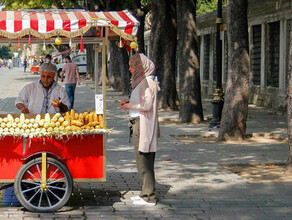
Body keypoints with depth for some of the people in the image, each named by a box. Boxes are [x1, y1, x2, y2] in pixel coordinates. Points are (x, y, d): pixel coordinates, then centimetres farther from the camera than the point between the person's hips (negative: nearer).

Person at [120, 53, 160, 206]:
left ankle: (149, 197, -1)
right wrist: (130, 102, 11)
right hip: (138, 123, 10)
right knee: (142, 160, 14)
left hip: (144, 125, -10)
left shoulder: (147, 82, -15)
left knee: (144, 160, -6)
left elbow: (147, 105, -21)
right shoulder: (141, 80, 16)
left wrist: (130, 106, -9)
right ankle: (146, 193, 21)